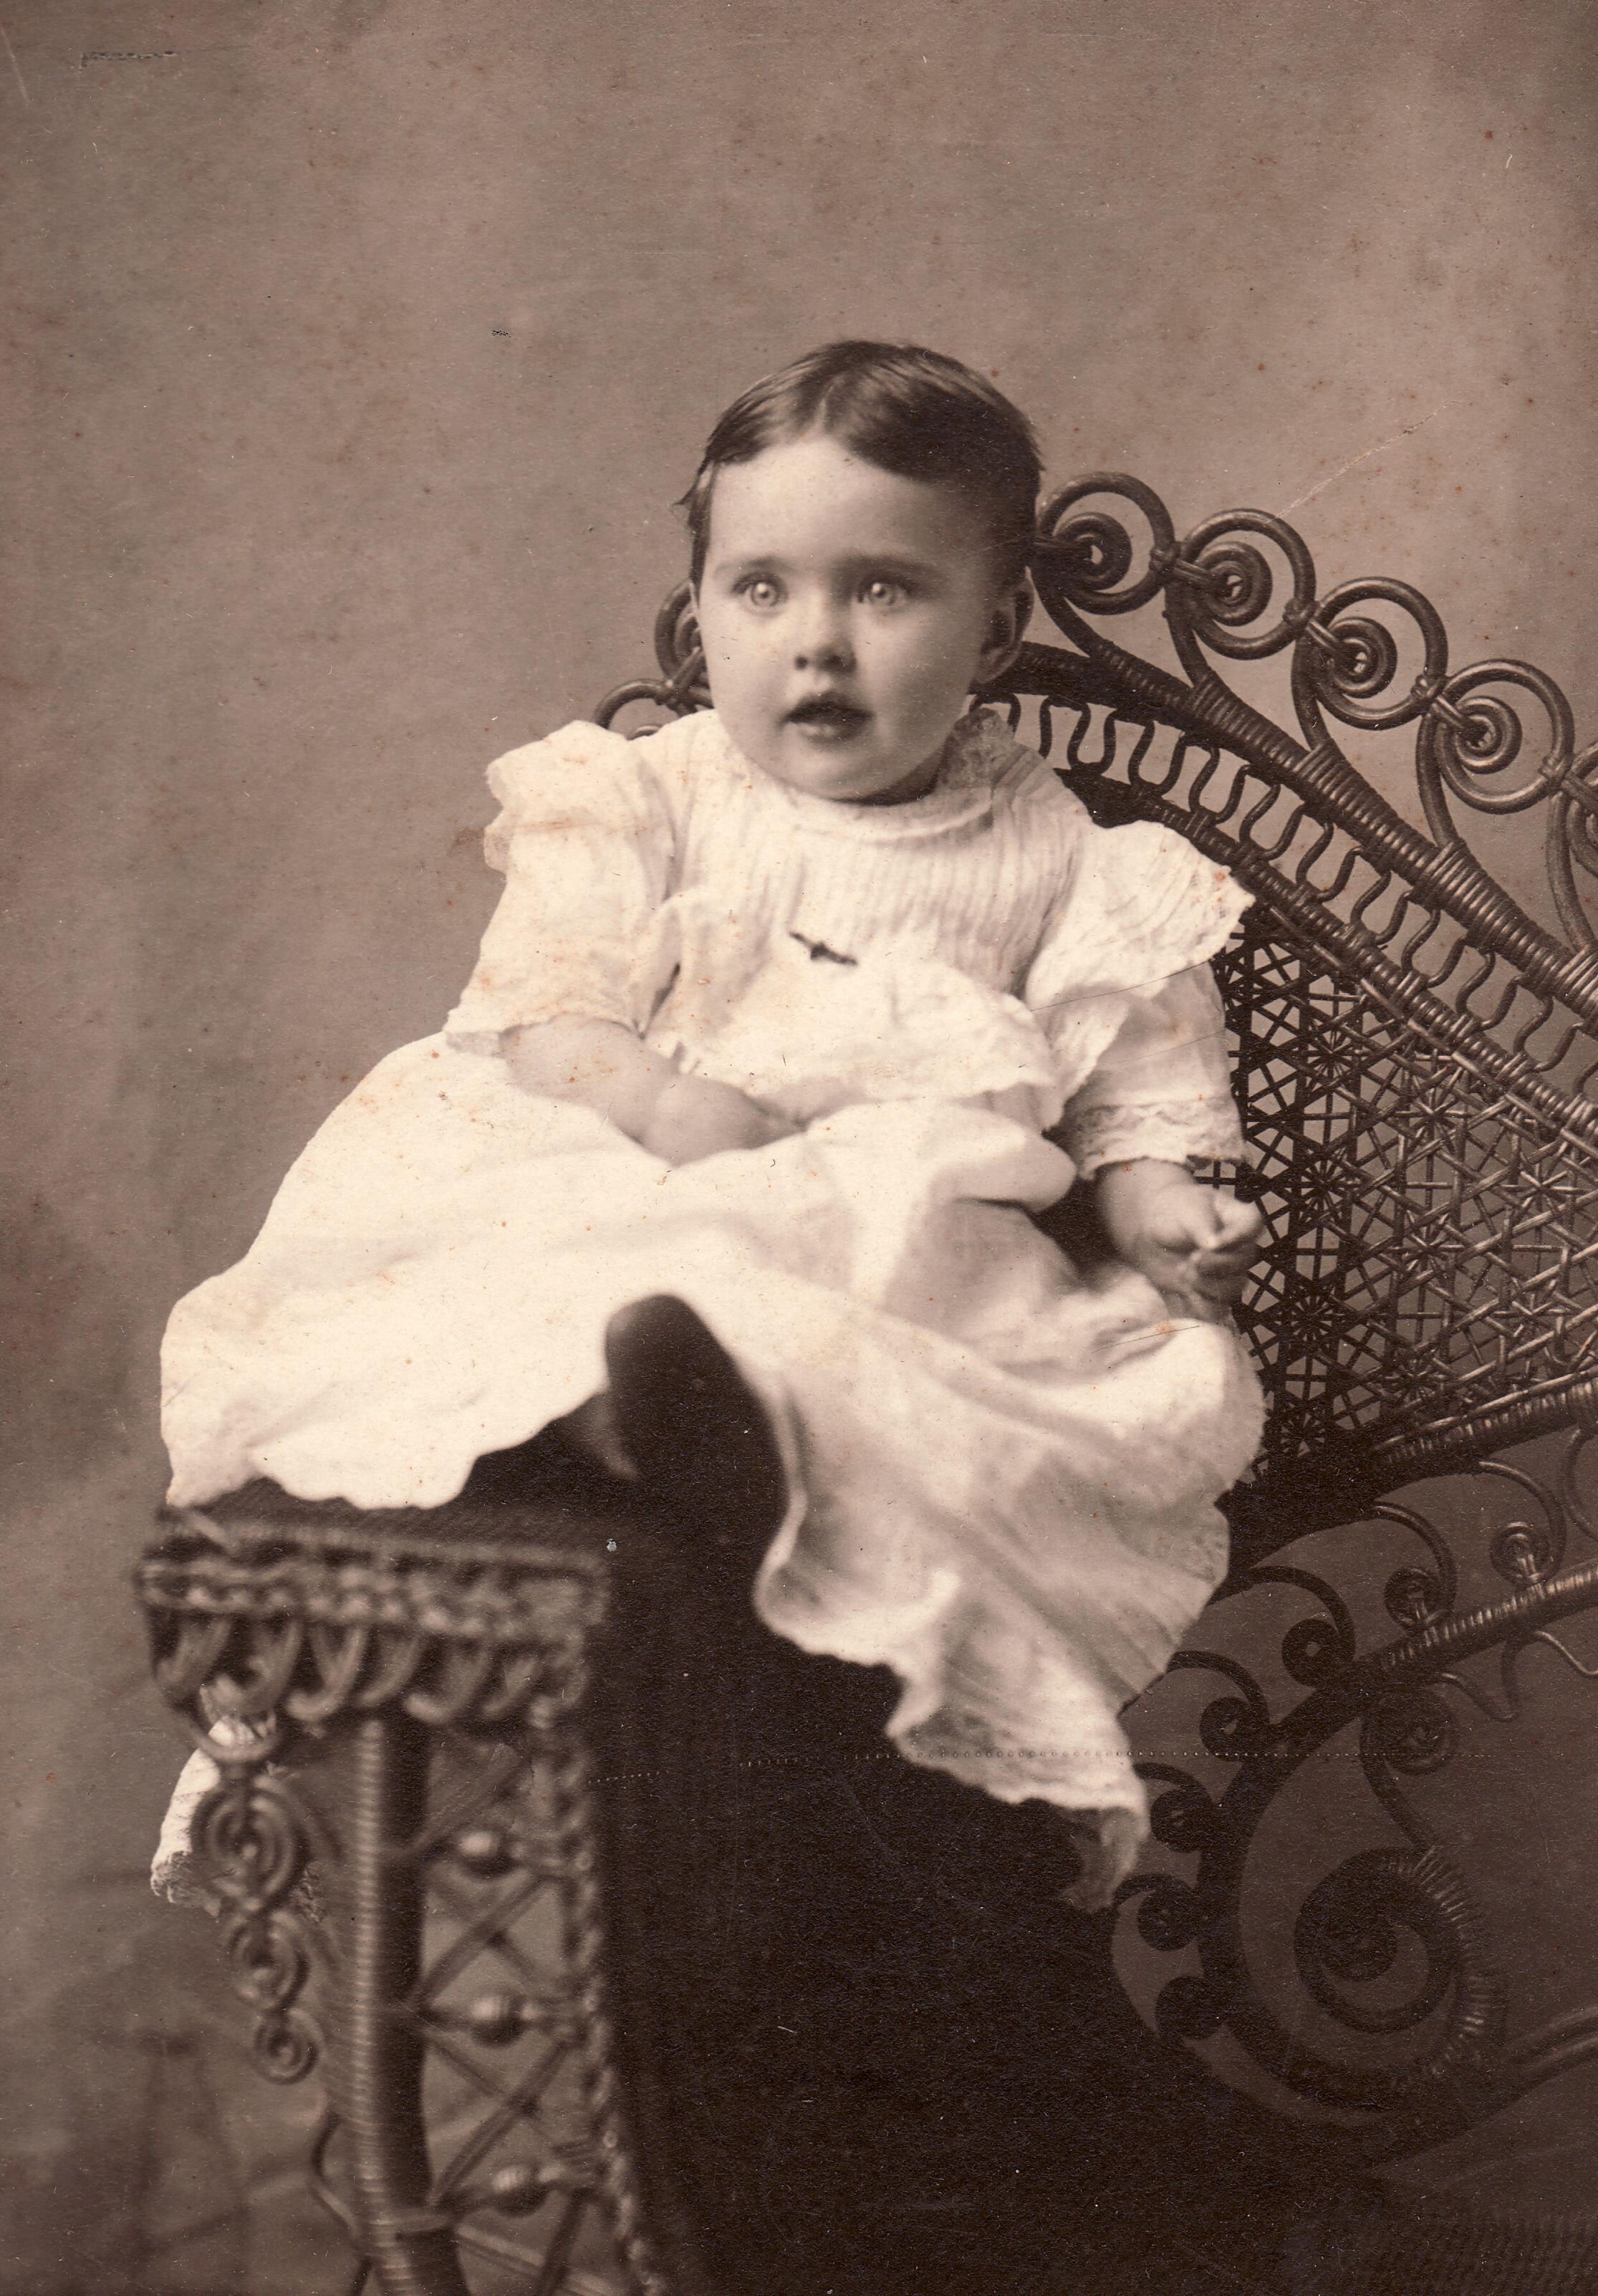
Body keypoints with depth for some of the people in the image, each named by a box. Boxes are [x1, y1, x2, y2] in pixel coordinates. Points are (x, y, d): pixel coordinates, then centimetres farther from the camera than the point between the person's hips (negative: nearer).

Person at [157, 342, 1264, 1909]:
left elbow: (1127, 1082, 10)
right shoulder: (648, 803, 10)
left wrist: (1156, 1199, -11)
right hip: (603, 1199, 0)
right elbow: (541, 1011, 0)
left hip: (922, 1248, 1)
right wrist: (662, 1101, -19)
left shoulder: (1049, 859, 10)